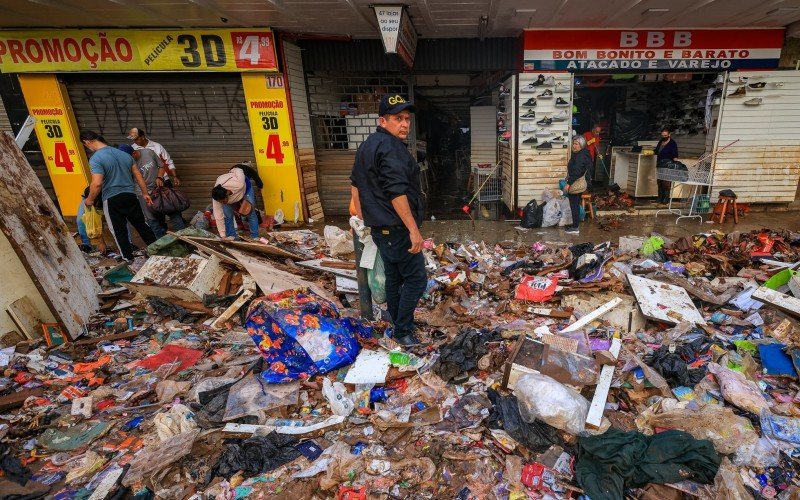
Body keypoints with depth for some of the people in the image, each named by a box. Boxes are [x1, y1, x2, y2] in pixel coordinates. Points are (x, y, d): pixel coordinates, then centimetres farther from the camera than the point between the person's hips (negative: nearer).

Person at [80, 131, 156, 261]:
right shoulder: (124, 154, 7)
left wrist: (89, 200, -4)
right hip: (130, 195, 5)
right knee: (141, 224, 16)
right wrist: (145, 193, 18)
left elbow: (97, 183, -20)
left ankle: (128, 258, 14)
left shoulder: (95, 159, -13)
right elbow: (138, 175, 11)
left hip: (112, 200, -5)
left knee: (119, 231, 7)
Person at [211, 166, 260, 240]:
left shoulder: (238, 184, -47)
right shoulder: (217, 197, -35)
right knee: (227, 215, -11)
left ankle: (255, 237, -1)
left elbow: (238, 170, -26)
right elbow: (218, 217, -28)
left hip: (245, 187, -2)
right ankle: (231, 236, 7)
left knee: (250, 213, -9)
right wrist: (223, 236, -26)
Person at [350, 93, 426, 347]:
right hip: (397, 230, -10)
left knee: (394, 276, 18)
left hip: (380, 228, 10)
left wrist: (363, 217, 24)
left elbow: (355, 184, 21)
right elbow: (396, 192, -26)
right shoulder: (391, 147, -17)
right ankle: (402, 331, 10)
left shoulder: (367, 145, 14)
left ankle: (398, 325, 31)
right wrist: (414, 230, -24)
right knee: (416, 278, 1)